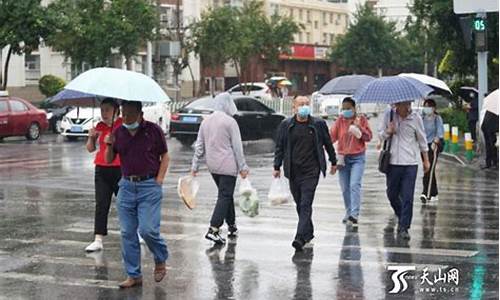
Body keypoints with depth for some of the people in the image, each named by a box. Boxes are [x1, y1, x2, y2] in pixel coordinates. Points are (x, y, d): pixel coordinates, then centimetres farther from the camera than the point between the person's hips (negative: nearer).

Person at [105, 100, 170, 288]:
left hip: (149, 186, -4)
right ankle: (134, 275, 13)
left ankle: (161, 261, 16)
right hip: (126, 186, 4)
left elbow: (165, 156, 3)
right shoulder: (118, 132, 8)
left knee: (148, 229, -12)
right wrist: (109, 146, -7)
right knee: (127, 233, 4)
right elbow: (109, 160, 13)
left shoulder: (153, 130, -3)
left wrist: (159, 179, -7)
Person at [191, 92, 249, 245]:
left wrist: (195, 166, 14)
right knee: (225, 196, -5)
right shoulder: (230, 121, -12)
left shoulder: (206, 121, 8)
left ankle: (232, 226, 29)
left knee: (226, 194, 20)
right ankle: (213, 230, -14)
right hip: (228, 166, -7)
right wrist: (242, 167, -5)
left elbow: (199, 146, 10)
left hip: (212, 166, 7)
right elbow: (237, 147, -11)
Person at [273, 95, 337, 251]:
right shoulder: (286, 125, 4)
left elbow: (328, 144, 12)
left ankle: (300, 237, -18)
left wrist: (333, 162, 18)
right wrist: (277, 167, 5)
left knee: (305, 205, -11)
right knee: (300, 205, 12)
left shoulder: (318, 124, 1)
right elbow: (280, 147, 9)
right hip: (293, 171, 3)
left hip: (311, 171, -3)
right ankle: (308, 232, 28)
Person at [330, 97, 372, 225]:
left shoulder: (361, 119, 0)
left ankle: (354, 214, -23)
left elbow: (368, 137, -2)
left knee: (355, 185, -18)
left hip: (357, 158, -3)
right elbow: (332, 136, -2)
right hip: (343, 158, 3)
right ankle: (348, 213, 22)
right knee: (345, 188, 7)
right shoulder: (340, 121, 4)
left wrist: (359, 127, -17)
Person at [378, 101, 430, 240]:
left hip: (410, 163, -2)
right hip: (392, 162, 2)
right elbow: (380, 134, 10)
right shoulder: (389, 115, 0)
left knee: (407, 197, -7)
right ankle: (402, 217, 37)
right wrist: (388, 132, -13)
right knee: (392, 195, 13)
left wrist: (426, 160, 13)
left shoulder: (416, 118, -2)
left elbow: (422, 140, 9)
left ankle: (404, 227, -2)